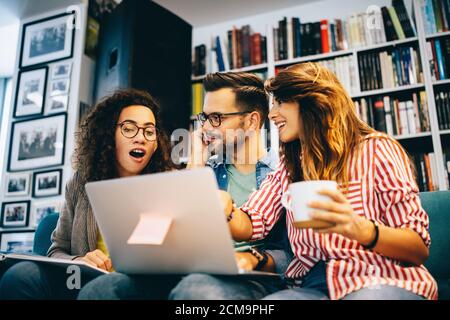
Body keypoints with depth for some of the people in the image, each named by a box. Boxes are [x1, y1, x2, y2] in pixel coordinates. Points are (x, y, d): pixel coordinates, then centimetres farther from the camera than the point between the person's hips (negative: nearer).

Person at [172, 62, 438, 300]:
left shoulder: (376, 149, 0)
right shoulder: (289, 166, 16)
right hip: (307, 281, 3)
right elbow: (251, 225, 6)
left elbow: (420, 250, -4)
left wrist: (360, 229, -25)